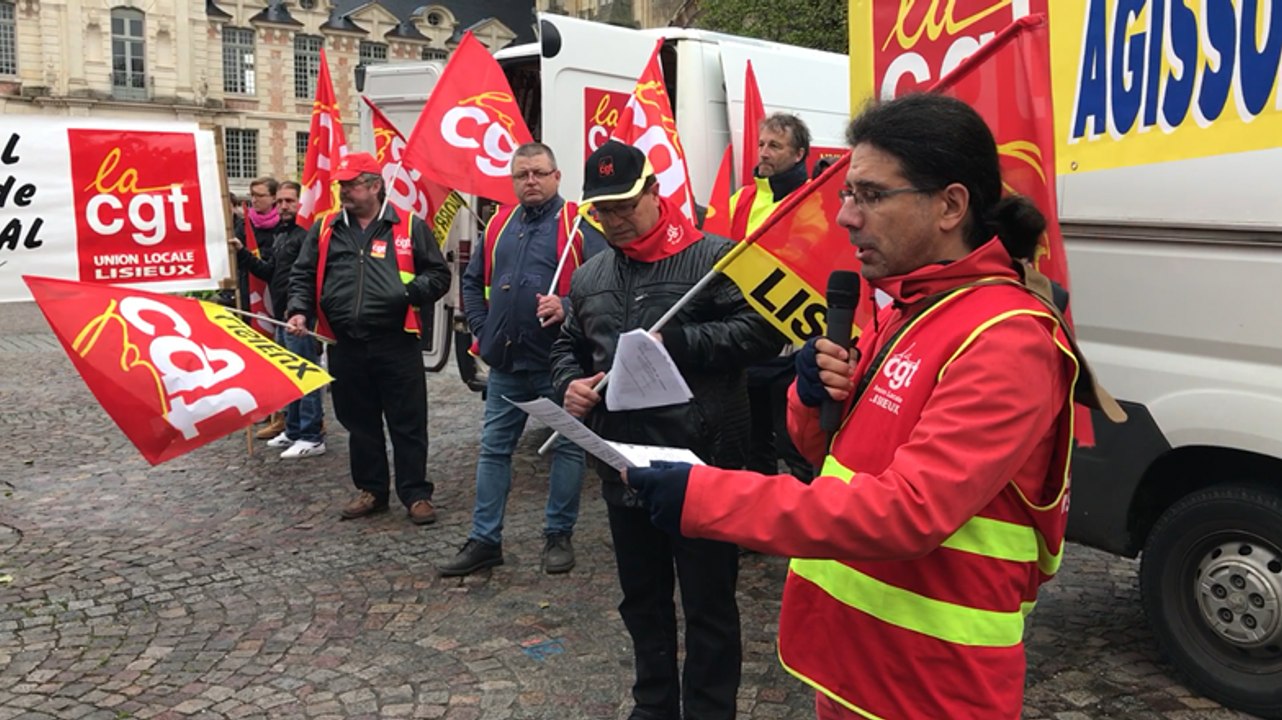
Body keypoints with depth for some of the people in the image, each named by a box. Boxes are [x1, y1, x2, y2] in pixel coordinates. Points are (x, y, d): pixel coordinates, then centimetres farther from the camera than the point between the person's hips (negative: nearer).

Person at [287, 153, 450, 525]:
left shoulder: (409, 227, 2)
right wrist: (299, 310, -2)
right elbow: (304, 275, 15)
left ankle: (416, 494, 13)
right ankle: (371, 490, 26)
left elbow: (438, 274, 4)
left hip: (396, 344, -3)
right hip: (345, 346, 3)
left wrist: (410, 291, -13)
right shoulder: (324, 230, 11)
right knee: (360, 423, 13)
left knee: (408, 424, 2)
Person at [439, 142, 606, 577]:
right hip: (505, 361, 5)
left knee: (566, 447, 7)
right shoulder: (498, 225, 12)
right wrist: (481, 328, 10)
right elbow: (473, 281, 21)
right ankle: (485, 540, 18)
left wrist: (569, 307, -24)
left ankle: (559, 536, 21)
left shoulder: (579, 224, -6)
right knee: (493, 449, 9)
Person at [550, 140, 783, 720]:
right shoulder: (589, 277, 12)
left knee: (708, 602, 7)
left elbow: (762, 330, -17)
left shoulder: (713, 257, -8)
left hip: (701, 464, -6)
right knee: (642, 598, 20)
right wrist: (568, 383, 1)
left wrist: (673, 343, -22)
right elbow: (567, 345, 23)